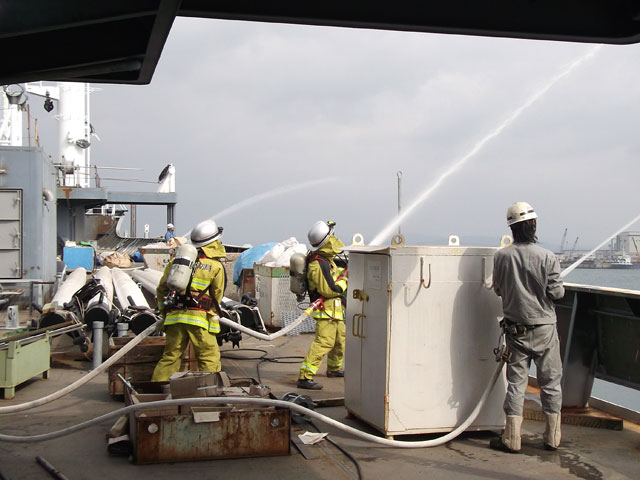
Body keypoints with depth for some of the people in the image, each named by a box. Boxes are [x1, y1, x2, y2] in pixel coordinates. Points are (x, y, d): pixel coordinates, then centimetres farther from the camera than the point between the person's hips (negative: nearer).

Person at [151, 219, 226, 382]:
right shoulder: (216, 266, 1)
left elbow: (162, 289, 15)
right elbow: (217, 296, 5)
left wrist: (164, 310, 25)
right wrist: (213, 314, 21)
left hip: (174, 316, 5)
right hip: (200, 317, -5)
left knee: (170, 356, 12)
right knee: (209, 358, 3)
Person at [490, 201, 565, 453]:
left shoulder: (501, 256, -6)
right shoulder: (547, 257, -12)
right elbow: (556, 292, -9)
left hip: (515, 327, 2)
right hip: (544, 326, -1)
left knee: (516, 381, 6)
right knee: (550, 381, 11)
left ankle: (512, 438, 7)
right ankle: (552, 437, 17)